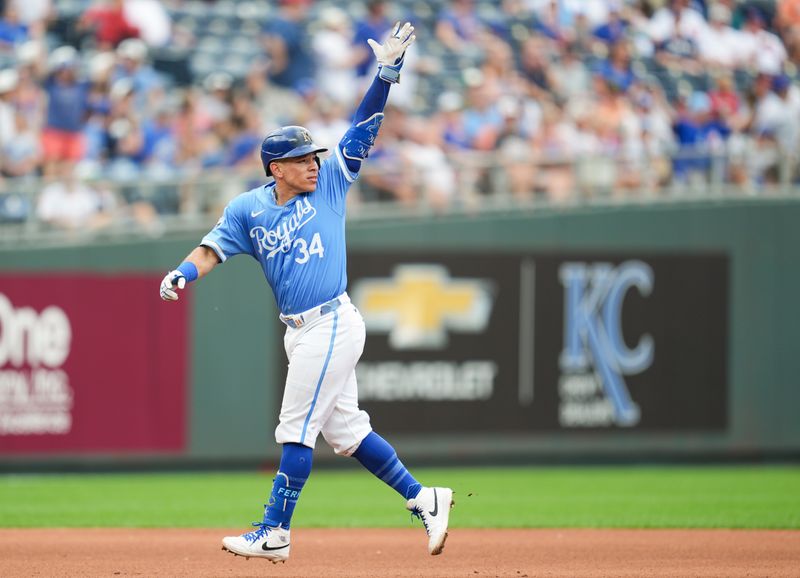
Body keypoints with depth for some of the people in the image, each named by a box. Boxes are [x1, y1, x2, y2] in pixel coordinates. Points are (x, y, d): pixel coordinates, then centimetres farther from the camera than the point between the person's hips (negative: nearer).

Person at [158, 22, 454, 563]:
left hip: (333, 325, -6)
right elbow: (216, 246, -3)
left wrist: (386, 73, -16)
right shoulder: (248, 209, 6)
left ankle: (274, 533, -1)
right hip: (301, 331, 6)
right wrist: (183, 274, -24)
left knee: (297, 430, -5)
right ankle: (423, 500, 22)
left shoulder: (329, 184, -2)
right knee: (344, 428, 12)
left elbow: (363, 130, -5)